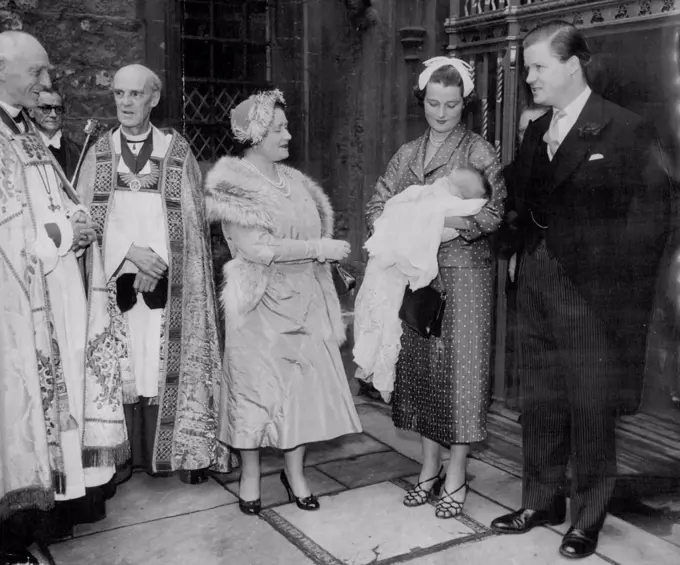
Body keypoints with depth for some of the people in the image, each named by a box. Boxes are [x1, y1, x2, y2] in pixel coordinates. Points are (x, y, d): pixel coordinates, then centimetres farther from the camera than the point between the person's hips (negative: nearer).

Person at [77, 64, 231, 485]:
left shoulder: (177, 150, 4)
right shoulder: (100, 152, 9)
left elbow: (192, 220, 1)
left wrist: (157, 262, -10)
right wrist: (131, 251, -11)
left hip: (166, 280, -1)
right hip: (115, 278, 2)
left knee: (166, 365, -2)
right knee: (121, 367, 1)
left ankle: (182, 451, 7)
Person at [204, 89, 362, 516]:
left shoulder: (294, 180, 12)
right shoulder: (234, 183, -9)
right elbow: (255, 248, -19)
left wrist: (329, 251, 3)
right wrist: (319, 247, -18)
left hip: (305, 300, 6)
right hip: (261, 304, -6)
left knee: (305, 381, 6)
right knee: (257, 384, 4)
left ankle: (295, 470, 22)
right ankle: (250, 476, 20)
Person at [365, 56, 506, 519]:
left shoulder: (480, 152, -1)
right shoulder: (407, 154, 13)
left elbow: (494, 212, -12)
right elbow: (377, 207, 7)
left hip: (462, 272, -4)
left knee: (459, 366, -1)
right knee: (419, 364, 8)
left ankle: (456, 477, 12)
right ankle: (430, 467, 23)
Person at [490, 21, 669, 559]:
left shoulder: (626, 131, -9)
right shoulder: (536, 132, 11)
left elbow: (649, 217, -10)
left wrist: (626, 296, -13)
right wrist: (526, 266, 4)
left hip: (593, 297, -6)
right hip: (537, 293, 6)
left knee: (591, 413, 6)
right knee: (539, 407, 15)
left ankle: (587, 520, 23)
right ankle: (541, 502, 31)